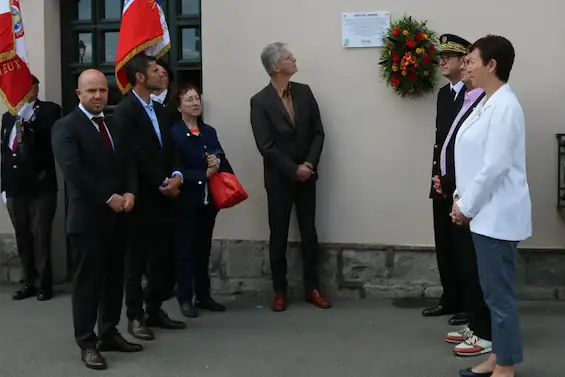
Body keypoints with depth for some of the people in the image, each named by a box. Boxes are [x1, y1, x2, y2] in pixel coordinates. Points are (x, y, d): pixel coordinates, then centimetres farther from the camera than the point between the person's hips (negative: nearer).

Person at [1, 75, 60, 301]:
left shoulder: (49, 110, 1)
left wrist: (27, 126, -18)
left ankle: (45, 284, 7)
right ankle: (29, 283, 19)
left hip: (41, 187, -4)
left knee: (41, 238, -3)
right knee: (23, 239, 9)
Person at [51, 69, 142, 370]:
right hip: (87, 218, -6)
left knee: (114, 279, 12)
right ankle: (87, 343, 9)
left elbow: (128, 163, 11)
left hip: (117, 216, 7)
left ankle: (109, 334, 24)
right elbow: (74, 172, -17)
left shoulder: (115, 125, 15)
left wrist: (130, 192, -8)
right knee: (87, 282, 0)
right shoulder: (65, 127, -7)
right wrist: (109, 198, -18)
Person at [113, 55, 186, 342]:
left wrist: (176, 176, -5)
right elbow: (136, 155, -16)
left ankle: (154, 310, 21)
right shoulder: (125, 111, -10)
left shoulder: (159, 109, 17)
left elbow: (170, 148, 13)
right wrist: (162, 183, -12)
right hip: (142, 196, -7)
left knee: (164, 256, 9)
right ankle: (135, 316, 11)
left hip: (164, 195, 7)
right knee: (137, 258, 1)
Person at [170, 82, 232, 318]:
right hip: (186, 200, -6)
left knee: (204, 249, 13)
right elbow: (175, 169, -15)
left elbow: (223, 162, 7)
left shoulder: (209, 132, 12)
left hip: (209, 198, 6)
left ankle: (203, 296, 22)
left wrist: (217, 161, -15)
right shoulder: (173, 133, -8)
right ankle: (185, 298, 8)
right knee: (186, 250, 1)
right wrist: (204, 174, -19)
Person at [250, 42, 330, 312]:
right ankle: (280, 291, 15)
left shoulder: (304, 92, 3)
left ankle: (312, 288, 16)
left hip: (306, 175, 4)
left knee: (309, 233, 7)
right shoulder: (260, 101, -9)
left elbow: (317, 132, 3)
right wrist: (293, 169, -15)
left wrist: (309, 164, -10)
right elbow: (265, 146, -14)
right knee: (279, 236, 5)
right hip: (279, 178, -3)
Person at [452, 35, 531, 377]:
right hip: (486, 213, 10)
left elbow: (495, 166, -21)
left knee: (500, 293, -1)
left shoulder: (504, 106, -17)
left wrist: (468, 207, -13)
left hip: (497, 214, -10)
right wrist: (461, 197, 9)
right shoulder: (488, 104, 12)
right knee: (494, 291, 16)